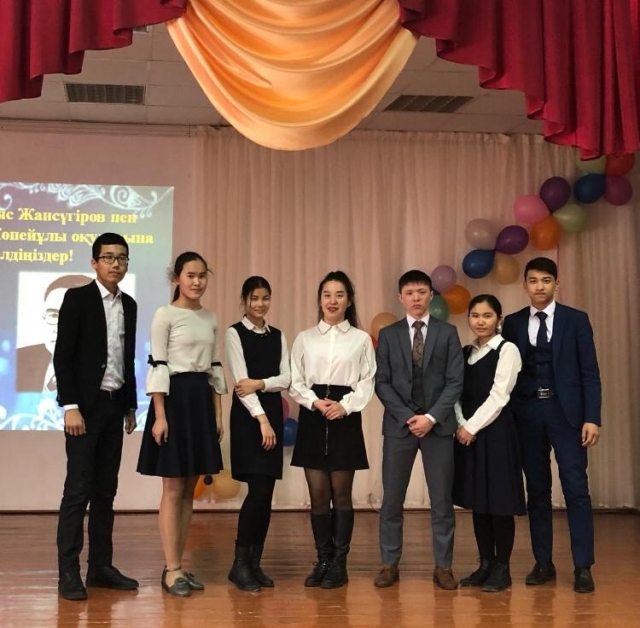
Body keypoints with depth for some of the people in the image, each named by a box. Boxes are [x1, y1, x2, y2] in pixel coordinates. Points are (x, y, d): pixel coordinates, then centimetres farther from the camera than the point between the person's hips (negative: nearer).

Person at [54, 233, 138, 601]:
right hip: (86, 405, -6)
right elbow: (63, 356, -10)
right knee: (78, 489, -5)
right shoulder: (77, 298, -6)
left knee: (106, 490, 9)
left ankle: (101, 566, 15)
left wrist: (131, 405, 14)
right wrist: (71, 407, -16)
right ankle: (69, 572, 0)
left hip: (115, 406, 6)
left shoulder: (129, 305, 12)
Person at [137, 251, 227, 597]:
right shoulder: (165, 315, -6)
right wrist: (159, 415, -16)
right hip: (175, 399, -6)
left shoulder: (211, 319, 12)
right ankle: (172, 569, 4)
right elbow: (157, 367, -10)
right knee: (173, 490, -3)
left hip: (202, 400, 7)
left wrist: (217, 413, 11)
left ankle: (177, 566, 16)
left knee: (189, 489, 9)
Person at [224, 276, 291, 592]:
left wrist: (260, 383, -14)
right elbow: (240, 380, -11)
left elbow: (287, 378, 5)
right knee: (258, 489, -12)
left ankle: (255, 562, 13)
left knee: (266, 492, 5)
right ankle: (240, 563, -1)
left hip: (273, 412, 5)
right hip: (247, 415, -5)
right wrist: (261, 419, -18)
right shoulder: (234, 333, -2)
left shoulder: (278, 336, 13)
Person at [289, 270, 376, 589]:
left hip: (346, 419, -1)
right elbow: (295, 382, 5)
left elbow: (367, 382, 1)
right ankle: (322, 560, 14)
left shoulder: (361, 339, 5)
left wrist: (345, 405, -14)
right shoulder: (305, 338, 8)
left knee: (341, 492, 3)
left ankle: (339, 563, 11)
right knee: (318, 493, 4)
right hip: (312, 418, 1)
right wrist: (316, 402, -12)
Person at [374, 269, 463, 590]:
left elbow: (455, 381, -1)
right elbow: (382, 383, 1)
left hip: (438, 425, 0)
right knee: (392, 498, 3)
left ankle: (443, 566, 12)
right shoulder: (388, 334, 6)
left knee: (442, 499, 3)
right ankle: (390, 564, 14)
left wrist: (431, 417, -12)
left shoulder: (447, 332, 5)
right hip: (398, 424, 1)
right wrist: (407, 417, -10)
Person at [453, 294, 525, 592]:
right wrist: (461, 426, -7)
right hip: (467, 433, 6)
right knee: (477, 501, 10)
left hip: (496, 432, -6)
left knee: (499, 501, -1)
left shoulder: (507, 350, -6)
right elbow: (457, 394, 9)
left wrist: (472, 426, -12)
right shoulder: (464, 353, 12)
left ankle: (502, 569, 9)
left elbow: (498, 396, -12)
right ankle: (485, 565, 20)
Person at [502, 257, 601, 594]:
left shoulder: (576, 319, 2)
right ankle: (544, 563, 16)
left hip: (566, 412, -2)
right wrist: (508, 417, 0)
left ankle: (583, 567, 2)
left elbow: (590, 373, -1)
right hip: (527, 414, 2)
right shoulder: (513, 323, 8)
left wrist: (592, 418, -9)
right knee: (537, 490, 7)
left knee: (576, 489, -4)